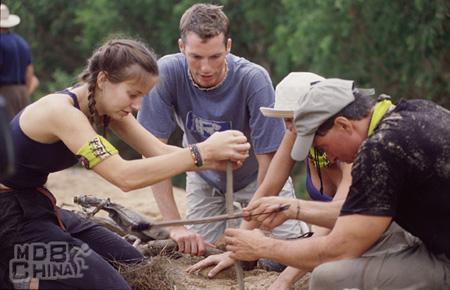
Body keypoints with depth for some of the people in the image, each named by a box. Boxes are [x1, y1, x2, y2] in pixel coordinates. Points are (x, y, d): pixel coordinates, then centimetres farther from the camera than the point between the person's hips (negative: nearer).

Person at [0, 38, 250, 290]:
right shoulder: (61, 111, -28)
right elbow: (125, 176, -37)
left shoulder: (107, 107, 1)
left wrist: (216, 160, -22)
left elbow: (161, 152, -3)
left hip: (36, 207, 10)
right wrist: (202, 152, -37)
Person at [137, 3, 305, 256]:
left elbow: (268, 160, -27)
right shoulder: (167, 73, -28)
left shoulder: (254, 79, -33)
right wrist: (175, 225, -31)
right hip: (205, 177, 2)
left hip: (255, 176, -2)